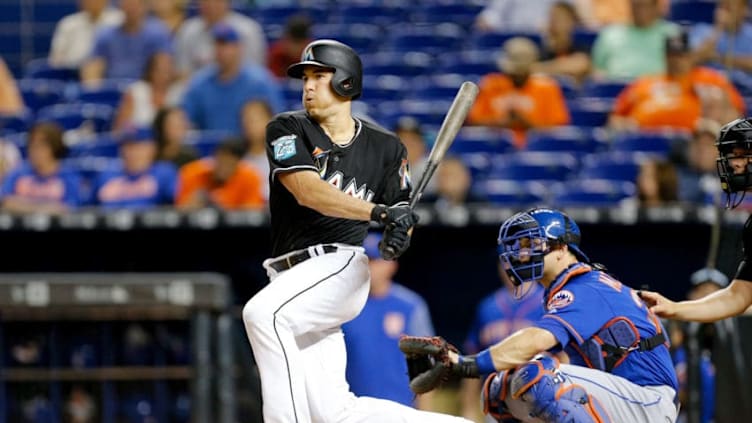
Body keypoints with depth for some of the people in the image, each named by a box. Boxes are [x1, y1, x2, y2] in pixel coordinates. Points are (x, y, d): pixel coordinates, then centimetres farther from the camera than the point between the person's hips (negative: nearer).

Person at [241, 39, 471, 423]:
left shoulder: (385, 148, 7)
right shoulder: (287, 130, 3)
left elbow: (400, 215, 13)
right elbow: (307, 190, -14)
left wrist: (397, 239, -13)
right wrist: (378, 212, -27)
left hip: (339, 266, -3)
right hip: (292, 278, 3)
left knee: (263, 314, -33)